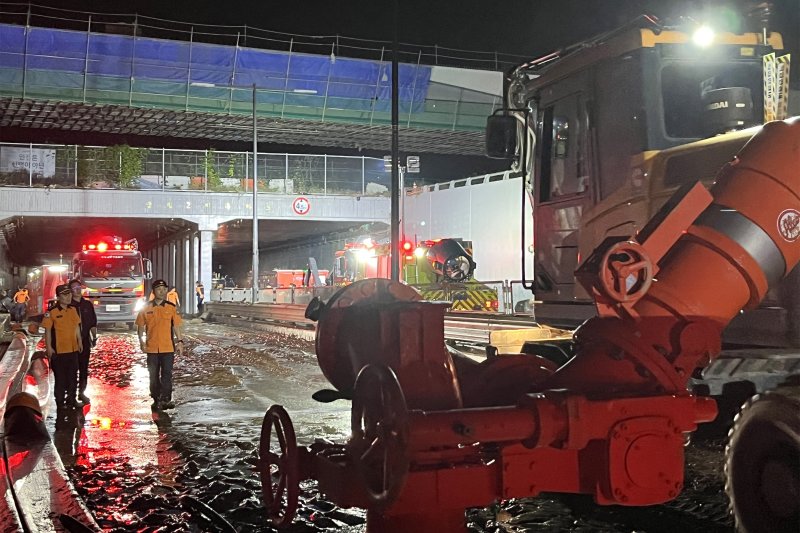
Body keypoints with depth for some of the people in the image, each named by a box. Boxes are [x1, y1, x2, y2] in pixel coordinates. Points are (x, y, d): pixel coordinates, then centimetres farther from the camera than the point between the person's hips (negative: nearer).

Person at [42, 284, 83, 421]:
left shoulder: (73, 310, 6)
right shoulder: (51, 312, -13)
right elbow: (48, 331, -11)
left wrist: (80, 342, 15)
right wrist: (49, 347, -13)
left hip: (73, 349, 6)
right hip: (59, 351, -6)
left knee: (73, 376, 17)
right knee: (60, 378, 3)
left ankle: (71, 399, 31)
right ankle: (60, 402, 14)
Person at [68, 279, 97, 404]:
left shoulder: (87, 304, 9)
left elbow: (93, 322, 14)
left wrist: (94, 337, 8)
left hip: (85, 341, 4)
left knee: (84, 368, 11)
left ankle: (82, 392, 21)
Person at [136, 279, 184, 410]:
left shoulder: (171, 307, 2)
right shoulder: (146, 308, 2)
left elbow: (177, 326, 3)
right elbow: (140, 326, 7)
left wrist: (180, 341, -3)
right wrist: (141, 342, -4)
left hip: (168, 347, -1)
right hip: (152, 348, 1)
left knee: (167, 374, -2)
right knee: (154, 375, 8)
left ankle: (166, 399, 2)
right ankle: (156, 400, 18)